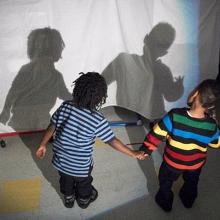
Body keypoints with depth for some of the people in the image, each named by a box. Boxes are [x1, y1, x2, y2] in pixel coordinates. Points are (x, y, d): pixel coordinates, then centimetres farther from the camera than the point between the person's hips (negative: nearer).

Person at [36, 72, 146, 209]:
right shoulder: (97, 120, -28)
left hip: (61, 160, 3)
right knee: (83, 184, 30)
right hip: (81, 166, -3)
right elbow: (113, 141, -22)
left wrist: (43, 145, 9)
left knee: (66, 182, 33)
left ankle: (68, 199, 59)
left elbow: (52, 127, -7)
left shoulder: (65, 106, -18)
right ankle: (84, 200, 58)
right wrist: (134, 153, -10)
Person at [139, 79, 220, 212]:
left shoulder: (175, 116, -35)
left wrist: (145, 150, -12)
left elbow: (156, 135, -27)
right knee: (191, 183, 34)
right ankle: (188, 201, 60)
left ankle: (165, 203, 52)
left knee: (166, 182, 29)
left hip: (172, 162, -2)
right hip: (196, 164, 2)